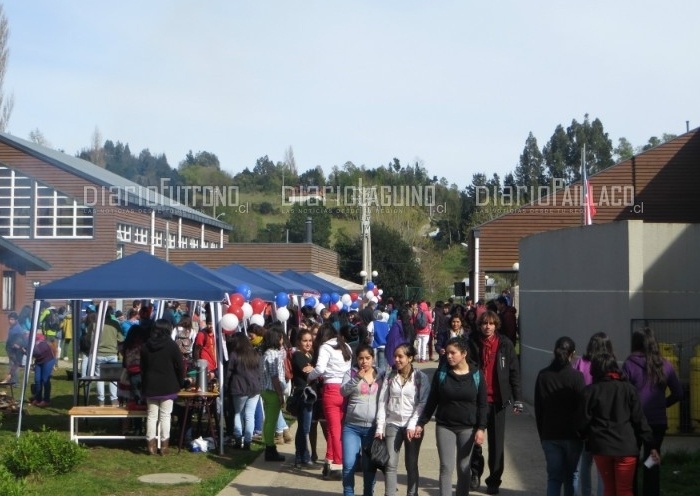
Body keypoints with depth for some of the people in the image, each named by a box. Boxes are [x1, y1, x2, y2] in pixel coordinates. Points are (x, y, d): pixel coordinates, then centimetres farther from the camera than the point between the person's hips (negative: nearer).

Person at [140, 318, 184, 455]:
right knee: (165, 416, -1)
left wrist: (143, 386, 15)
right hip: (168, 386, -3)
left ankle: (151, 445, 5)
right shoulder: (171, 345, -7)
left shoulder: (145, 346, 5)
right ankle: (164, 446, -2)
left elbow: (142, 368, 9)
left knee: (151, 415, 7)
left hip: (150, 386, 3)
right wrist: (179, 384, 6)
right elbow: (179, 367, -5)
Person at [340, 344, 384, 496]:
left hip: (372, 428, 1)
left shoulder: (381, 375, 5)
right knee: (348, 464, -6)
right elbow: (343, 391, -12)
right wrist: (357, 378, -26)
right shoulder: (351, 373, 3)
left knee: (370, 466, 9)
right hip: (351, 427, -1)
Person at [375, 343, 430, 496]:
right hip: (392, 424, 2)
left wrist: (412, 426, -14)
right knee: (390, 464, -4)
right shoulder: (390, 377, 6)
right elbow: (382, 402, 3)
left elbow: (423, 403, -7)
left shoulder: (421, 377, -3)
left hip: (413, 426, -2)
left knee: (411, 465, 6)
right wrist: (380, 427, -4)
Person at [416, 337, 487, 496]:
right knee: (446, 467, -4)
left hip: (467, 428, 0)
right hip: (444, 426, 0)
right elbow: (432, 401, 3)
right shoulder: (441, 372, -2)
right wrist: (421, 423, 0)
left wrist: (481, 428, -8)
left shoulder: (476, 374, -3)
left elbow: (482, 404, 0)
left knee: (464, 468, 9)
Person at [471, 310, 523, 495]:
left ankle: (494, 481, 16)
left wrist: (517, 399, -6)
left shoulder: (505, 344, -3)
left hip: (497, 400, -1)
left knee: (496, 443, 6)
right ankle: (475, 473, 28)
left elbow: (514, 372, -2)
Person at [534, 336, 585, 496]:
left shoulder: (543, 376, -1)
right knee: (571, 476, 11)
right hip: (572, 435, -2)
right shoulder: (576, 376, -11)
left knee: (554, 476, 6)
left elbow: (538, 409, 3)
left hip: (550, 435, 2)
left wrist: (542, 434, 11)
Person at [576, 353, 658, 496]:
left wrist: (585, 435, 19)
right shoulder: (628, 388, 2)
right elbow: (639, 420, -2)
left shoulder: (591, 391, -1)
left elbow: (582, 420, -2)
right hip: (626, 447, 0)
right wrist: (650, 446, 0)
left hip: (601, 446, 0)